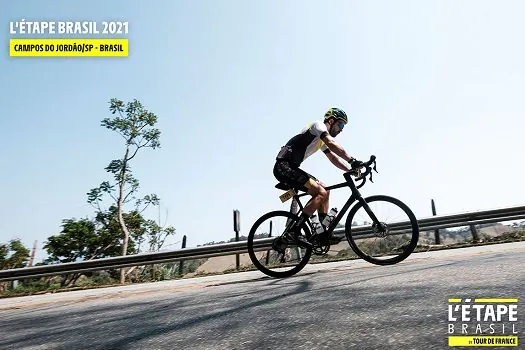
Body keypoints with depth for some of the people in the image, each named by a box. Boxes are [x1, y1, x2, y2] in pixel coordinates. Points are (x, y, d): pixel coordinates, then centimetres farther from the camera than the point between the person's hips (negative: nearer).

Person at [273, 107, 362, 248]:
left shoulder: (323, 139, 24)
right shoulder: (318, 125, -5)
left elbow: (334, 159, 18)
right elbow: (333, 145, -21)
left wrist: (352, 169, 5)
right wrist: (352, 160, -25)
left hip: (291, 168, 10)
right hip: (284, 166, -10)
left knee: (324, 190, 10)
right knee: (321, 193, -18)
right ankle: (293, 232, -18)